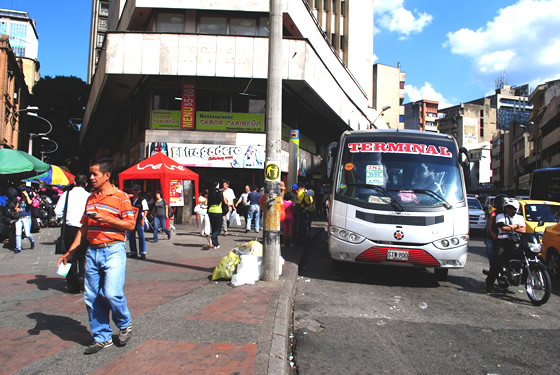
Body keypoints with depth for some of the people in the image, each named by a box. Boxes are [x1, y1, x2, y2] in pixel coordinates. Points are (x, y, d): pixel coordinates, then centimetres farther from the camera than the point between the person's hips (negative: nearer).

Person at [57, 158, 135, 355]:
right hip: (92, 252, 7)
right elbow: (84, 228, 18)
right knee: (92, 297, 8)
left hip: (113, 250, -6)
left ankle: (125, 324, 13)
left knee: (112, 292, -16)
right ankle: (102, 337, 22)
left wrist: (107, 219, -19)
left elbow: (131, 225, -7)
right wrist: (70, 252, 14)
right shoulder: (90, 199, 15)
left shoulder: (121, 197, -4)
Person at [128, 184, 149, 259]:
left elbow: (145, 210, -5)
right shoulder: (129, 199, 13)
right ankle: (133, 252, 17)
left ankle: (142, 253, 1)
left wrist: (143, 219, -14)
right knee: (131, 236, 7)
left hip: (139, 220, -5)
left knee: (141, 236, -4)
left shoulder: (142, 200, -2)